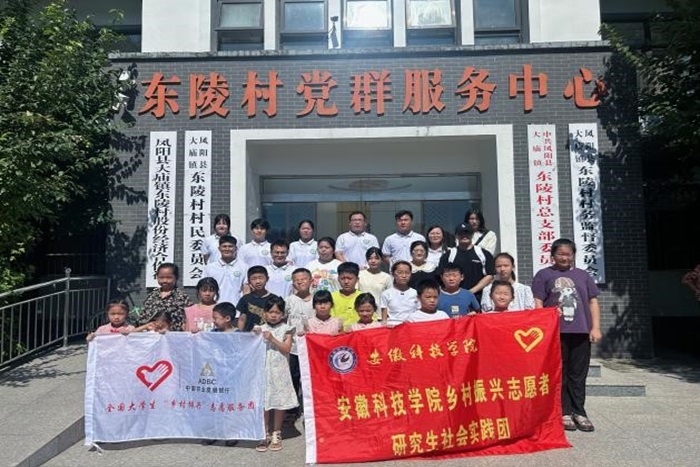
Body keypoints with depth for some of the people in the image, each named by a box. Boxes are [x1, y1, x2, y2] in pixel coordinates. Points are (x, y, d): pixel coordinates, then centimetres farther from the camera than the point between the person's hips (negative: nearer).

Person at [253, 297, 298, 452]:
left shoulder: (286, 329, 0)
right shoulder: (260, 329, 6)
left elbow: (287, 349, -8)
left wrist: (272, 339, -16)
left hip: (279, 370, -1)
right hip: (264, 369, 2)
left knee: (279, 402, 4)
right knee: (264, 402, 3)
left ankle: (276, 434, 18)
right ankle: (266, 434, 16)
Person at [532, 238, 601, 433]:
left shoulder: (582, 275, 16)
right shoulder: (543, 275, 6)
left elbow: (592, 302, 15)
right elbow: (538, 304, 1)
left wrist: (595, 327, 5)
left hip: (581, 332, 3)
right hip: (555, 333, -3)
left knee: (578, 374, 6)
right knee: (560, 374, 3)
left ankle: (578, 412, 15)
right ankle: (564, 413, 10)